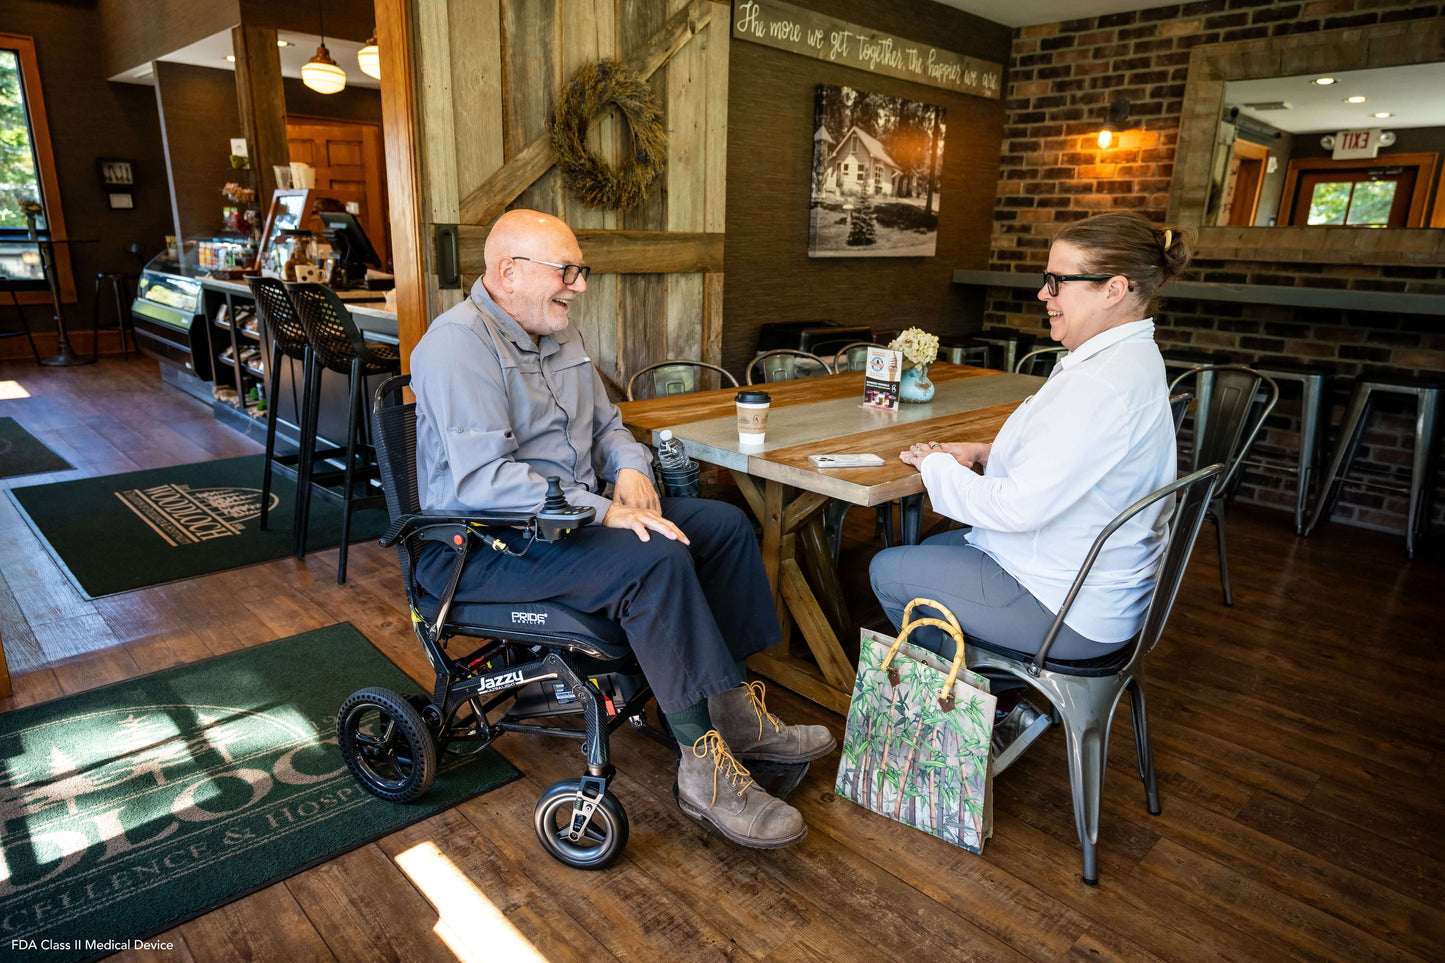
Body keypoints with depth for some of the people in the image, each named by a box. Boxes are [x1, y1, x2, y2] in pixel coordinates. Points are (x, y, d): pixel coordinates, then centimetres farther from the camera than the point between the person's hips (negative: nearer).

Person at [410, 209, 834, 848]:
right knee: (655, 560, -32)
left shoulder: (559, 334, 13)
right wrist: (604, 512, -29)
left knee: (725, 524, -1)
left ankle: (735, 712, 2)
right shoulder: (458, 345, -16)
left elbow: (606, 424, 22)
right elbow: (484, 478, -27)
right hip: (487, 548, -9)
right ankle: (704, 766, -22)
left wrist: (630, 470, -2)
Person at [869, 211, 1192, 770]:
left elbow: (1018, 508, -28)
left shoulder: (1101, 383, -29)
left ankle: (996, 713, 16)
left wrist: (938, 465, -12)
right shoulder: (1131, 357, 6)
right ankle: (1006, 700, 21)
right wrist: (984, 454, 3)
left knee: (888, 572, 2)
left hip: (1072, 614, -10)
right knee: (922, 549, 21)